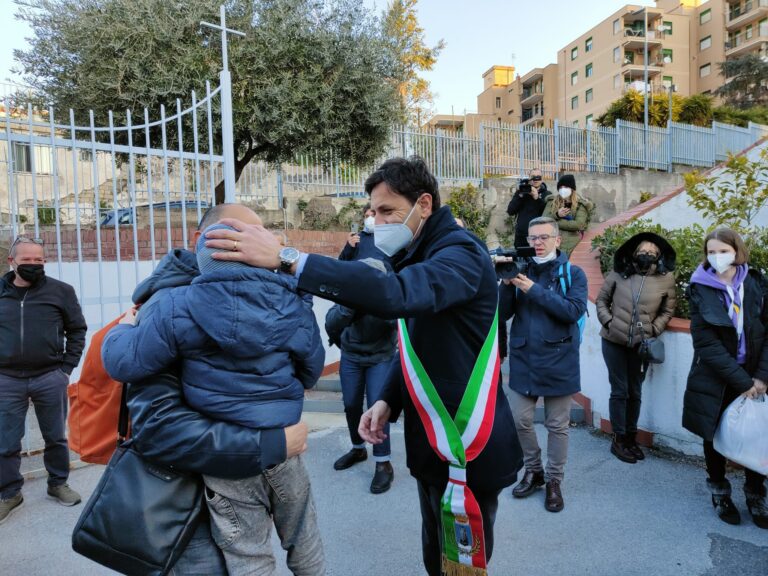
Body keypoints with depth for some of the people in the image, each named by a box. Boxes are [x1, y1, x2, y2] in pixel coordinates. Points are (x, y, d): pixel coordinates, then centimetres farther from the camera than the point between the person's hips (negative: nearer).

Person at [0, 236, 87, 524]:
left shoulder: (60, 291, -2)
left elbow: (77, 329, 4)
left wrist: (66, 367, -1)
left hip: (49, 378, -1)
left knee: (56, 437, 12)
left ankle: (58, 483, 30)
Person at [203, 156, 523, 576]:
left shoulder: (460, 254, -20)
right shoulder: (420, 256, 10)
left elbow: (393, 294, -40)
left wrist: (286, 259, -41)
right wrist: (389, 401, 0)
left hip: (468, 445, -8)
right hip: (432, 440, 9)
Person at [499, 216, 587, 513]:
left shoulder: (573, 273, -2)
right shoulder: (520, 269, 5)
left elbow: (574, 311, -18)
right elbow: (504, 314, -1)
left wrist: (534, 290, -22)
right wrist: (506, 283, -18)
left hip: (558, 360, -2)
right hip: (523, 358, 3)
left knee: (557, 425, 9)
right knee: (520, 420, 8)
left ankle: (554, 480, 26)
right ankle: (533, 471, 31)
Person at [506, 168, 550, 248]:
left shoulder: (547, 194, 4)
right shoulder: (520, 192, 8)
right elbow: (510, 211, -1)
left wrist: (537, 198, -20)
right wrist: (519, 196, -12)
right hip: (521, 236, 2)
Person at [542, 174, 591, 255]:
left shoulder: (580, 204, 6)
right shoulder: (552, 201, 16)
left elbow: (578, 224, -9)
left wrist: (555, 223, -6)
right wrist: (556, 215, -10)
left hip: (570, 239, -2)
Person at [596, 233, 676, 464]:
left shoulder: (666, 279, -2)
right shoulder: (619, 273, -5)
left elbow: (667, 311, 6)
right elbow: (601, 300, 4)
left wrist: (653, 330, -6)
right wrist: (608, 322, -8)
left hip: (641, 343, 2)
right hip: (614, 340, -2)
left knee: (635, 392, 14)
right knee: (619, 391, 4)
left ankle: (631, 438, 29)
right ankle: (619, 440, 17)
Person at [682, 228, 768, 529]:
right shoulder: (701, 289, -8)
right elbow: (707, 343, -12)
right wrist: (742, 382, -15)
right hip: (715, 379, -1)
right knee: (715, 436, 10)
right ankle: (720, 492, 30)